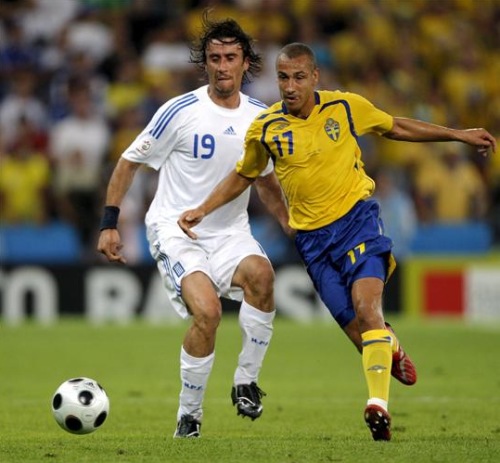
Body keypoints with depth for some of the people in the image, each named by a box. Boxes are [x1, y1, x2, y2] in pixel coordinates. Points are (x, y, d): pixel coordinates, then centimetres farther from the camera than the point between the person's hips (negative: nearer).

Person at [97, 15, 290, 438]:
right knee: (207, 310, -29)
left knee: (261, 274, -31)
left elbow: (266, 181, 23)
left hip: (230, 232, 4)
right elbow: (129, 161, 0)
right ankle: (189, 414, -8)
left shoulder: (260, 118, 5)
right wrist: (109, 224, -4)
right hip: (176, 231, -4)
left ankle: (246, 381, -13)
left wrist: (295, 228, 17)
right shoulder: (180, 112, -10)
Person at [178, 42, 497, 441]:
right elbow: (243, 176, 16)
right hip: (313, 238, 1)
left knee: (366, 304, -24)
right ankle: (391, 348, 34)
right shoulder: (265, 128, -2)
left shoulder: (345, 106, -3)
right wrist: (202, 210, 6)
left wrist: (458, 135, 14)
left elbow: (396, 127, 14)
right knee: (358, 329, -3)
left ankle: (379, 404, -32)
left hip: (357, 217, -1)